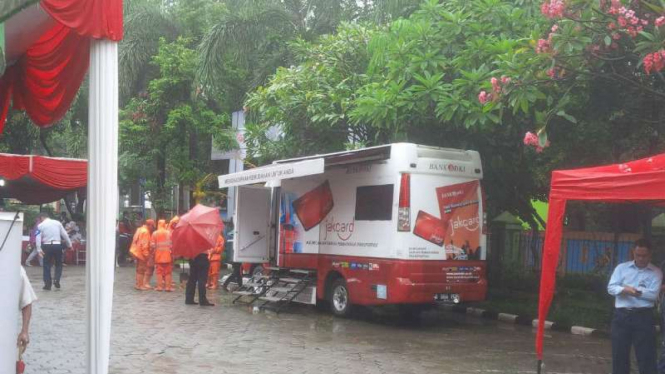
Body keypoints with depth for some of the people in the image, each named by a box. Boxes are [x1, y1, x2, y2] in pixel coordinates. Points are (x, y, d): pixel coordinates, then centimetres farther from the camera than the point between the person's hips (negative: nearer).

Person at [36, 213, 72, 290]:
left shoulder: (41, 225, 2)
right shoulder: (57, 223, 6)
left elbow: (38, 238, -8)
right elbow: (65, 235, 8)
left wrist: (39, 249, -13)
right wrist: (69, 245, 15)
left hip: (47, 246, -1)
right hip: (57, 245, 1)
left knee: (47, 265, 9)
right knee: (59, 264, 15)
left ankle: (47, 284, 8)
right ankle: (56, 279, -5)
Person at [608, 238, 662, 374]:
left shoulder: (656, 272, 3)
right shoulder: (622, 268, 7)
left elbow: (653, 294, -10)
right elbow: (611, 288, -2)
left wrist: (631, 290, -10)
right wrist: (625, 289, -21)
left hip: (643, 316, -2)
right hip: (622, 315, 2)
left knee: (646, 355, 0)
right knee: (619, 353, 8)